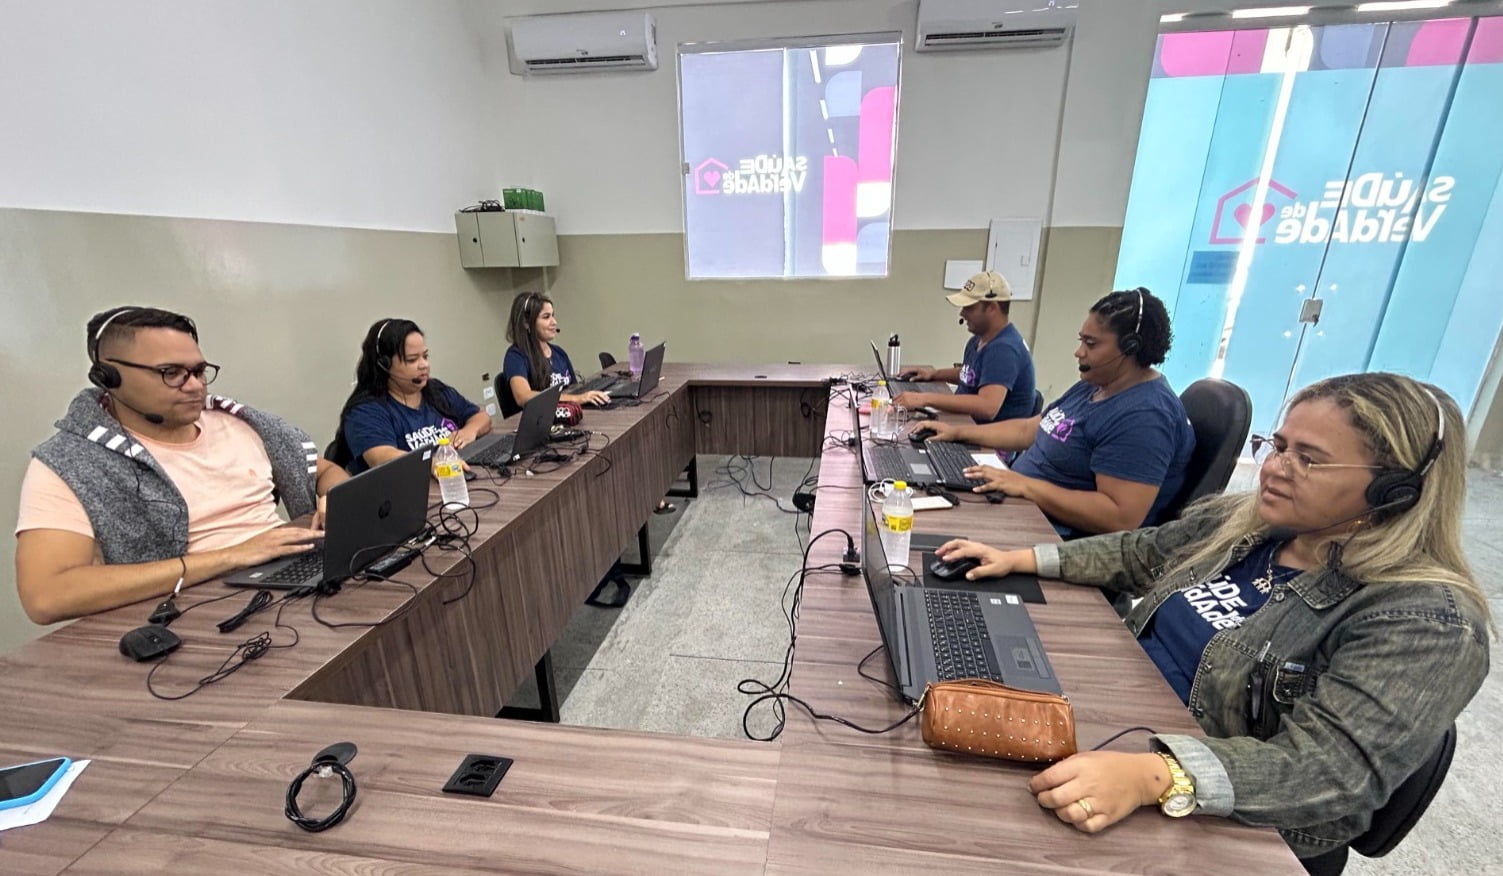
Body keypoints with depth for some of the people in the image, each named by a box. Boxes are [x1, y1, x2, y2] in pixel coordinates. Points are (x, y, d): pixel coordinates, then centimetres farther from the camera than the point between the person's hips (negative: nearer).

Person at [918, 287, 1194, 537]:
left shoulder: (1143, 416, -22)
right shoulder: (1092, 386, 9)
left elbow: (1121, 517, -28)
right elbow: (1029, 429, 17)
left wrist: (1025, 485, -27)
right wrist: (958, 432, 9)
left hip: (1058, 540, -9)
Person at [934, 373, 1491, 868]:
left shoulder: (1427, 619, -19)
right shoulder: (1241, 520, 0)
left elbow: (1332, 767, -29)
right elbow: (1137, 555, 14)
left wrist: (1152, 777, -44)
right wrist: (1022, 559, 5)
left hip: (1217, 825, -6)